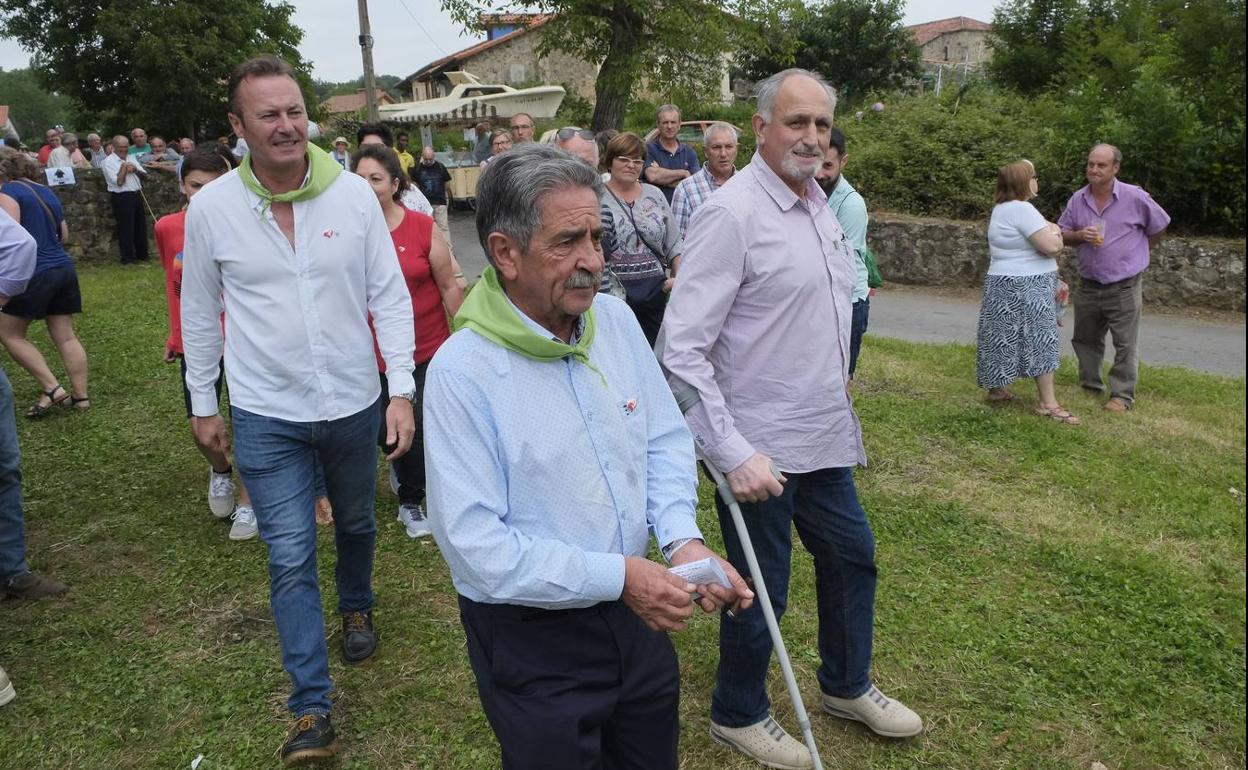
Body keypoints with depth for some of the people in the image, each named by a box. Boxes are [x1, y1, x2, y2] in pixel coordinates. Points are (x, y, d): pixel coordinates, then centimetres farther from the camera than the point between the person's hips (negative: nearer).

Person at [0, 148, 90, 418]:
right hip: (64, 269, 7)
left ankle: (52, 388, 1)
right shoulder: (46, 192, 16)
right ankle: (81, 397, 11)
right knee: (65, 337, 10)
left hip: (36, 272, -7)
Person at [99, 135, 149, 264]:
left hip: (136, 195, 7)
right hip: (122, 197, -7)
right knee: (126, 228, -4)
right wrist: (124, 167, -8)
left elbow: (144, 173, 14)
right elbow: (119, 181, -16)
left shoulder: (131, 157, 14)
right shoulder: (109, 161, -6)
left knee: (140, 226, 12)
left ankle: (142, 254, 23)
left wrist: (135, 169, -5)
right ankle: (127, 258, 3)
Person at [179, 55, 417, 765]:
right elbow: (201, 313, 4)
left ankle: (357, 608, 53)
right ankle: (313, 708, 13)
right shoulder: (211, 208, -7)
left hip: (354, 405, 1)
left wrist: (402, 388, -11)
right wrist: (202, 403, 9)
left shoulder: (354, 194, -9)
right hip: (267, 415, -1)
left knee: (356, 526, 22)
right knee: (291, 558, 1)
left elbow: (389, 296, -6)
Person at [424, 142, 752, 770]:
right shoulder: (461, 372, -22)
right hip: (531, 641, -6)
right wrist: (616, 575, -24)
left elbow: (664, 441, 4)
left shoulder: (616, 320, -3)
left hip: (637, 617, 6)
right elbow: (475, 547, -24)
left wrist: (681, 538, -13)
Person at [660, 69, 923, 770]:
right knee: (761, 590, 8)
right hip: (760, 450, -8)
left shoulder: (820, 202, 8)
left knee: (853, 555, 21)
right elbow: (682, 348, -23)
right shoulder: (732, 214, -19)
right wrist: (733, 453, -26)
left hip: (825, 438, 9)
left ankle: (847, 686, 45)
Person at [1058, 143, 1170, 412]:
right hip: (1088, 286, 4)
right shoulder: (1078, 199, 0)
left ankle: (1122, 395, 8)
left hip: (1124, 287, -4)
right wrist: (1080, 235, -15)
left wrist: (1136, 254, 10)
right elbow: (1062, 235, 6)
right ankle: (1090, 386, 30)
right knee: (1085, 339, 15)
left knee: (1125, 344, 0)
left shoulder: (1135, 197, -10)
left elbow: (1159, 226, 5)